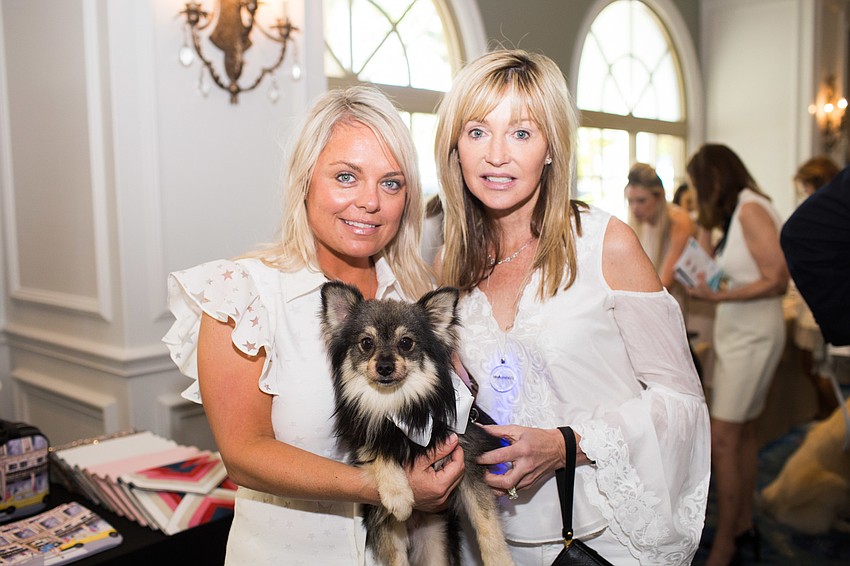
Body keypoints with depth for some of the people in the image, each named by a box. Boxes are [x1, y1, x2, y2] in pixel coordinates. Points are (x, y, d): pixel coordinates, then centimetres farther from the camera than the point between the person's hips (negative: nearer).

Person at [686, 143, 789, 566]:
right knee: (742, 433, 16)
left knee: (723, 439, -8)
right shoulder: (734, 214, 13)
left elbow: (777, 280, -19)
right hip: (736, 333, 9)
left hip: (753, 336, -9)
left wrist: (721, 296, -25)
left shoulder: (751, 209, -14)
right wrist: (704, 225, 10)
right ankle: (744, 526, 29)